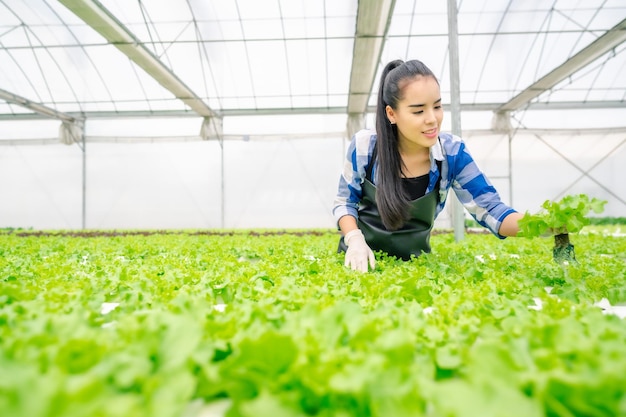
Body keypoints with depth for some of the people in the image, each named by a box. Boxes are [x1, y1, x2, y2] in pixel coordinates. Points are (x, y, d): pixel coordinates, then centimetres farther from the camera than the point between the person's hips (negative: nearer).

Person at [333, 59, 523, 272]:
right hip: (364, 257, -1)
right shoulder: (364, 146, -15)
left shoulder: (452, 152, -11)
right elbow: (344, 202, -2)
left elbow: (489, 209, -10)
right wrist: (355, 239, -19)